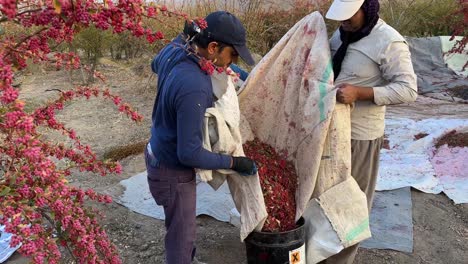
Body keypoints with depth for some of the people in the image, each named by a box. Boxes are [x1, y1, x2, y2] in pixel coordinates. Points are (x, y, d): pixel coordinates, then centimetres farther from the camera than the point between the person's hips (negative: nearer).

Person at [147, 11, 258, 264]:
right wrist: (234, 162, -18)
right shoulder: (193, 88, -36)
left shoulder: (176, 47, -10)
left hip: (159, 153, 9)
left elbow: (156, 65, 16)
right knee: (182, 236, 11)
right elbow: (189, 153, -30)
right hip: (173, 170, -9)